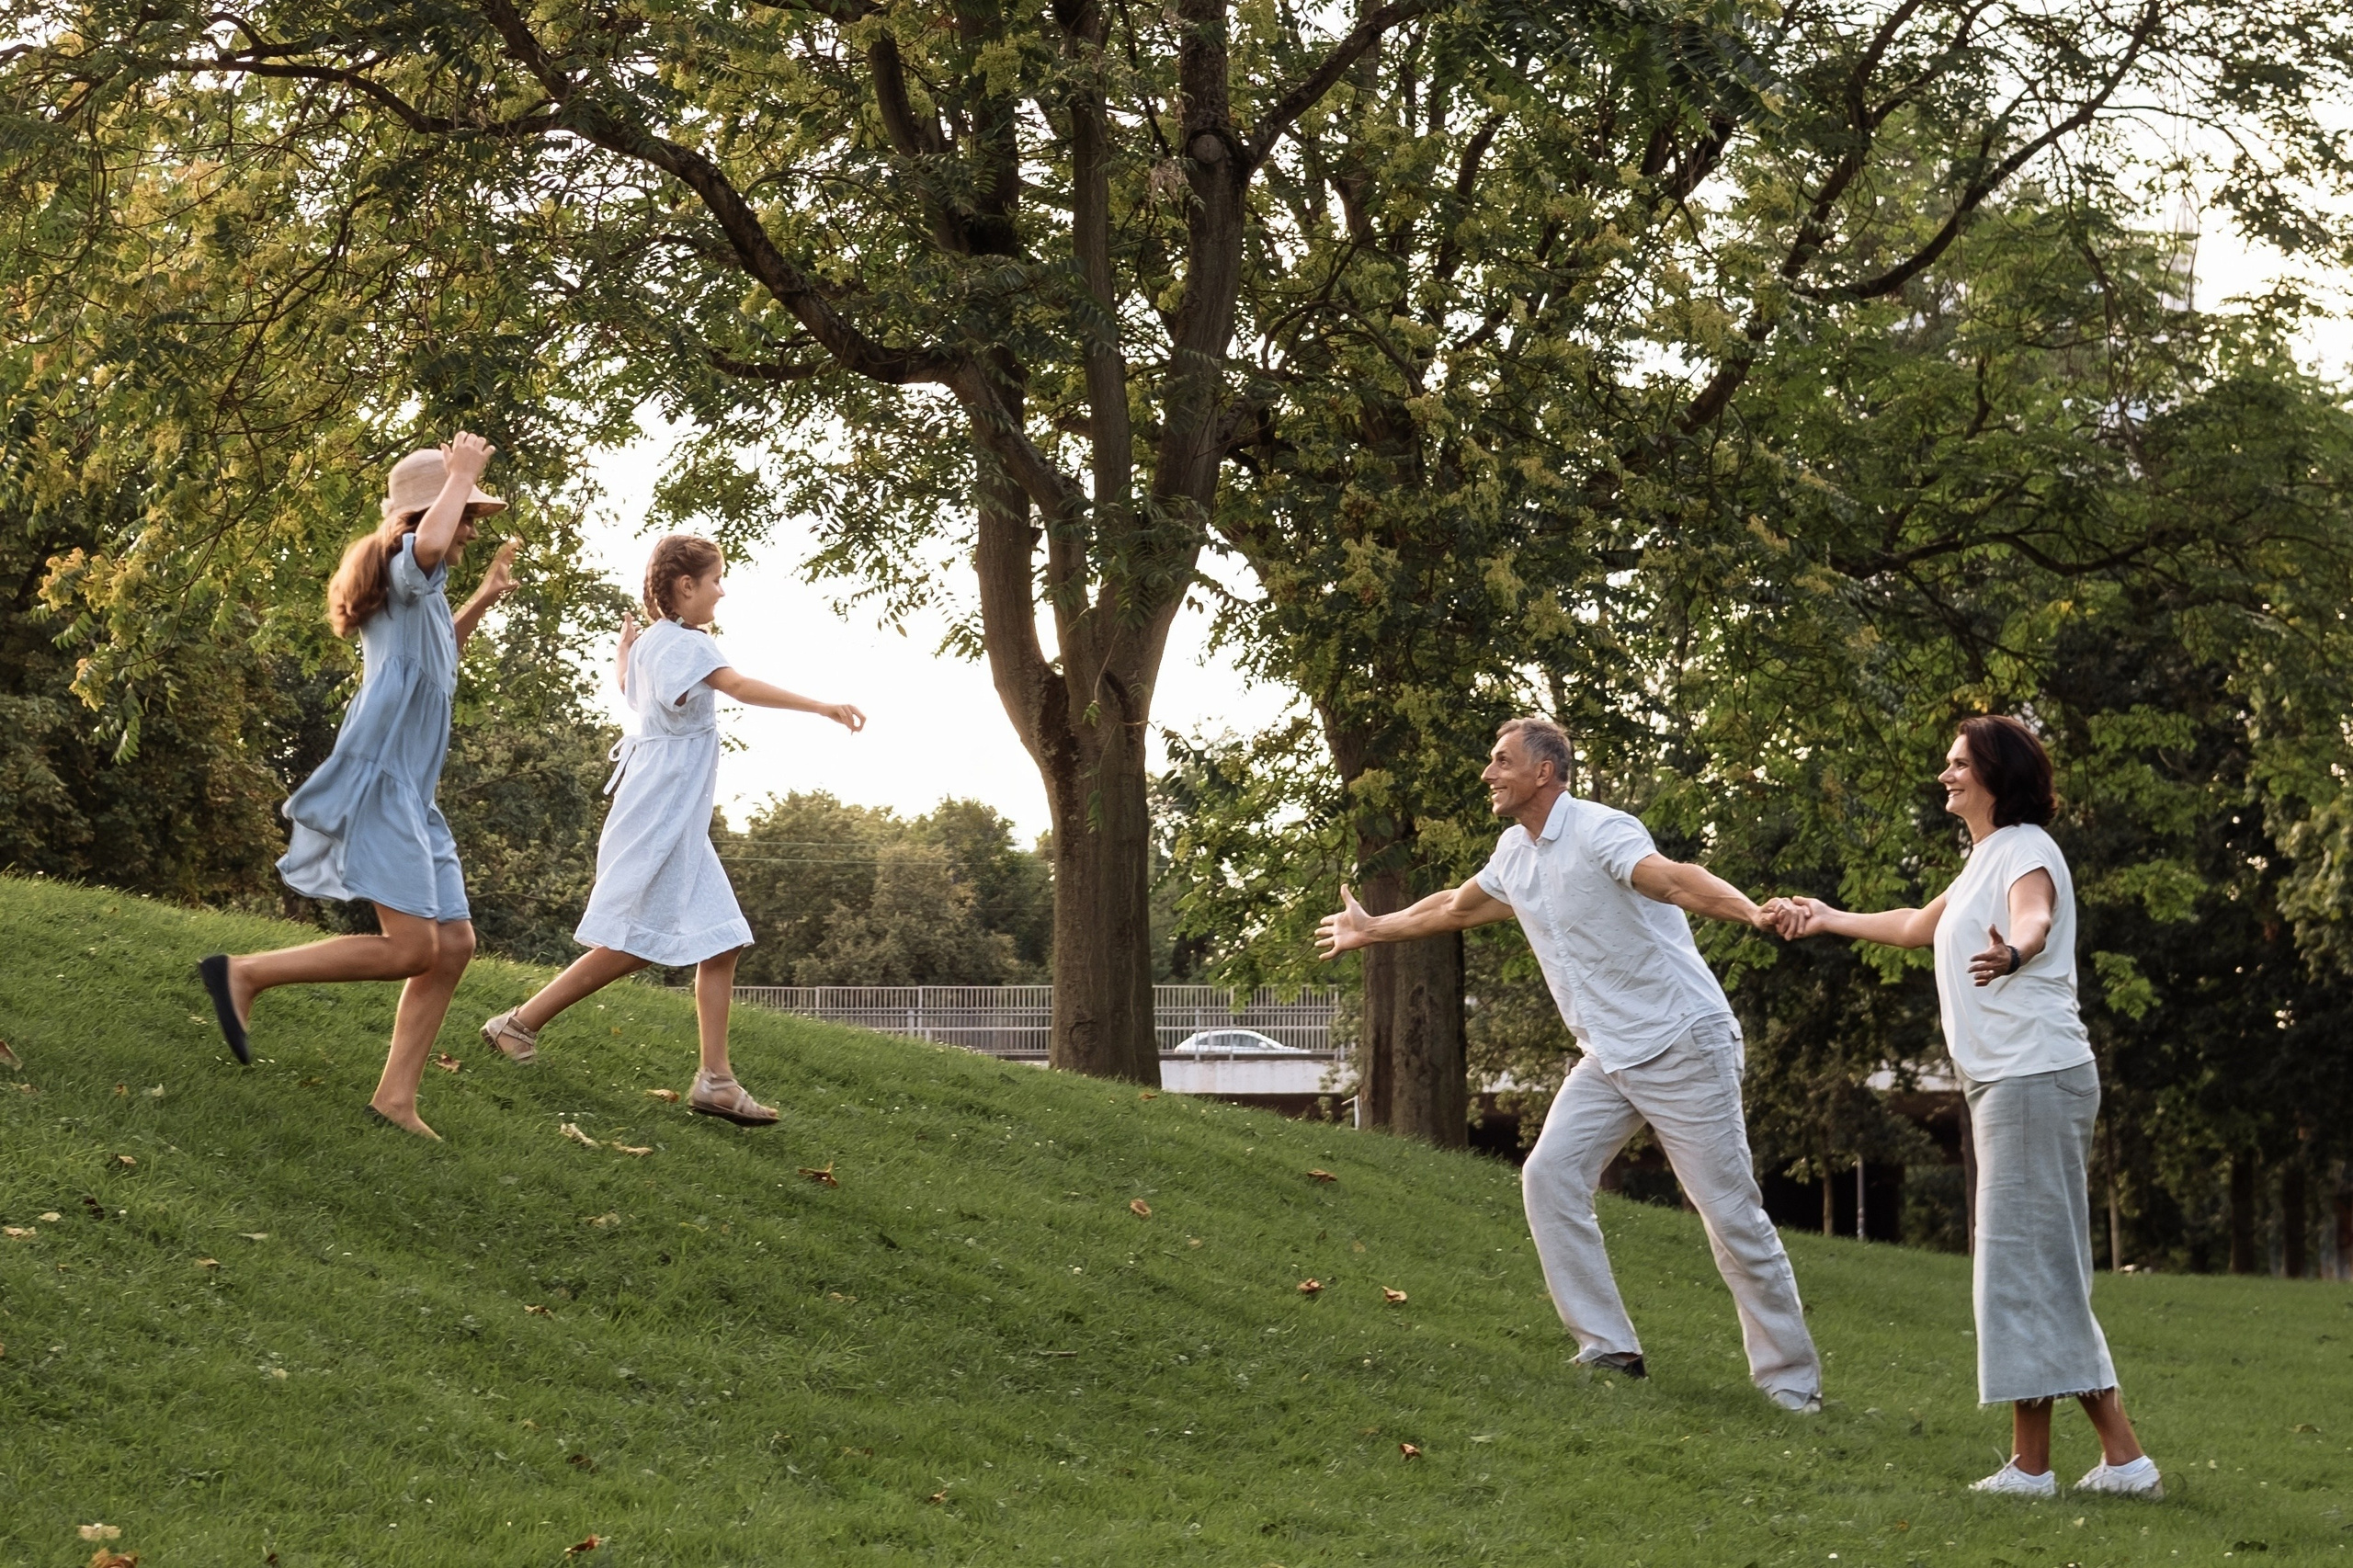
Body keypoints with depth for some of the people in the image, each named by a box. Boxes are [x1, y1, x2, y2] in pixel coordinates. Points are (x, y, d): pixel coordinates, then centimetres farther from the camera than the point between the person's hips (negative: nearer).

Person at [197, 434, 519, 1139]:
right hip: (378, 782, -10)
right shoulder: (406, 569, -7)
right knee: (411, 946, -16)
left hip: (411, 796, 10)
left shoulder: (419, 595, 22)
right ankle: (244, 973, -7)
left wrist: (484, 598, 34)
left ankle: (395, 1094, 6)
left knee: (454, 943, 5)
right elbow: (428, 543, -34)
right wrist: (462, 472, -19)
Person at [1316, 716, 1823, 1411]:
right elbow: (1456, 907, 29)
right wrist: (1372, 930, 41)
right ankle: (1610, 1348, -1)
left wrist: (1755, 912, -55)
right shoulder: (1514, 852, 8)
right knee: (1550, 1175, -7)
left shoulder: (1598, 831, -18)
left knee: (1732, 1216, -6)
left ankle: (1791, 1381, 3)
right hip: (1609, 1058, 8)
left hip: (1683, 1047, -8)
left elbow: (1674, 879, -37)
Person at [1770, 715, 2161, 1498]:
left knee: (2026, 1266, -9)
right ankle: (2121, 1457, 9)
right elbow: (1918, 926, 41)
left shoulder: (2025, 849, -8)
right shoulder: (1986, 857, 22)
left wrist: (2014, 951, -56)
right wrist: (1825, 917, 49)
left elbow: (2036, 915, -33)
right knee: (2042, 1272, 9)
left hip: (2034, 1076, -10)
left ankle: (2031, 1464, -7)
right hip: (2006, 1082, 10)